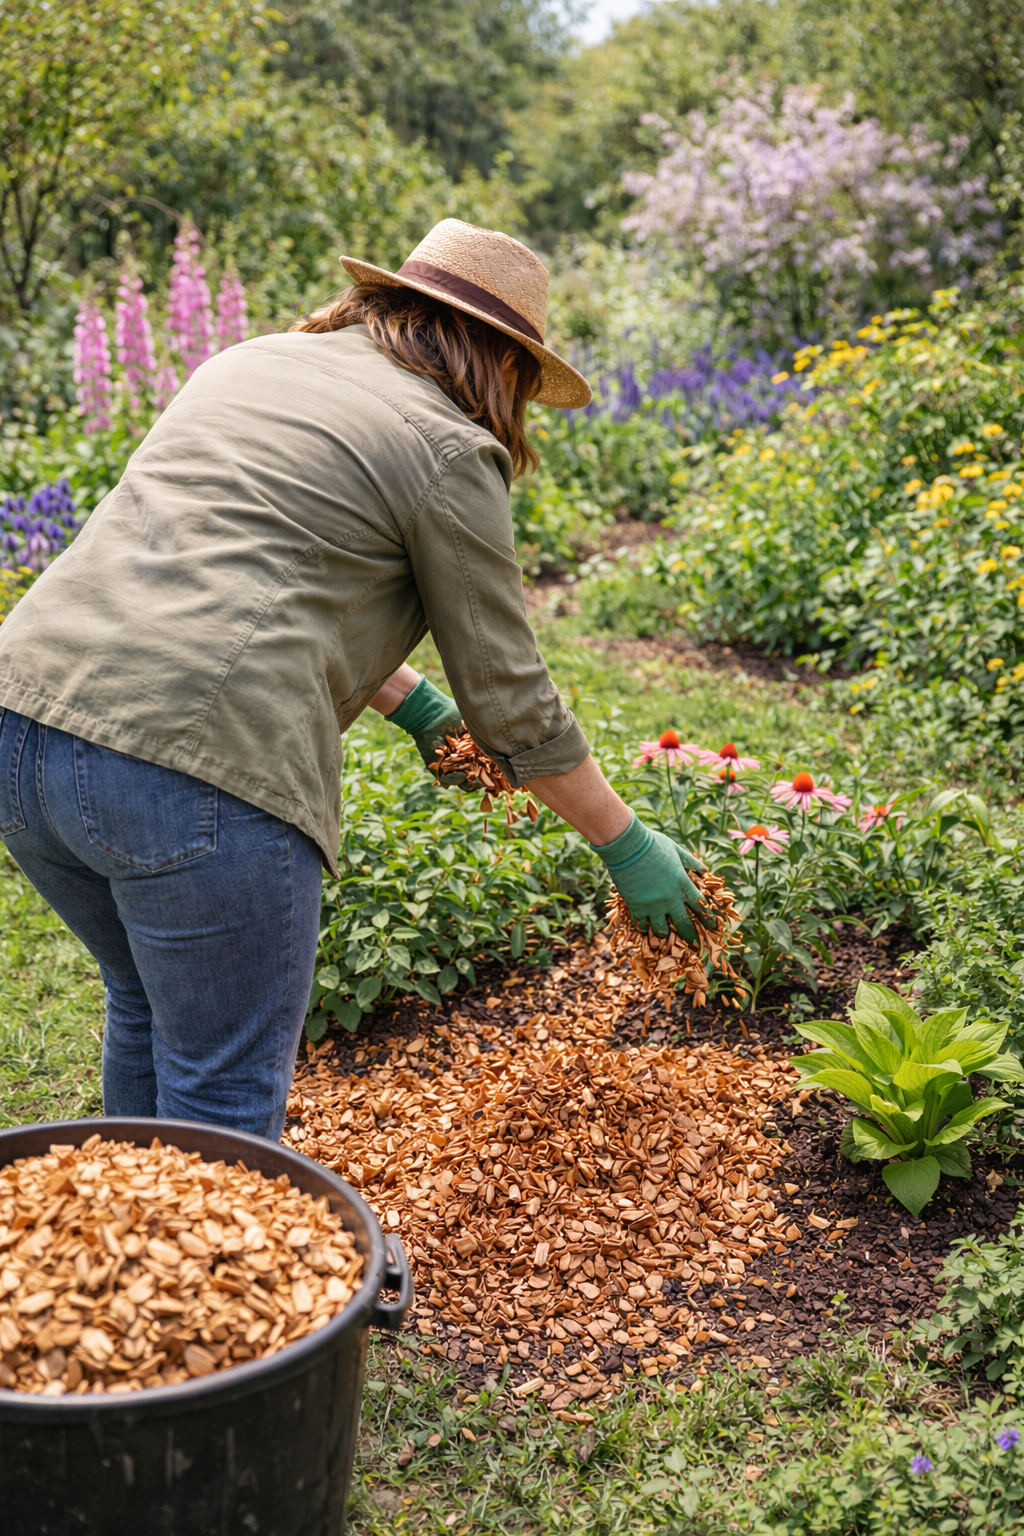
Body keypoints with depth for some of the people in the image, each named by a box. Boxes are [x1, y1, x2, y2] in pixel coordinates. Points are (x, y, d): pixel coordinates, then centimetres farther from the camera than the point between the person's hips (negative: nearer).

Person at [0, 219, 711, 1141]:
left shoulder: (247, 362, 23)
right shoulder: (449, 450, 1)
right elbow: (511, 703, 4)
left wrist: (408, 701, 35)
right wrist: (628, 847, 15)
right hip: (196, 765, -8)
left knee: (149, 1007, 29)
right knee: (227, 1104, 6)